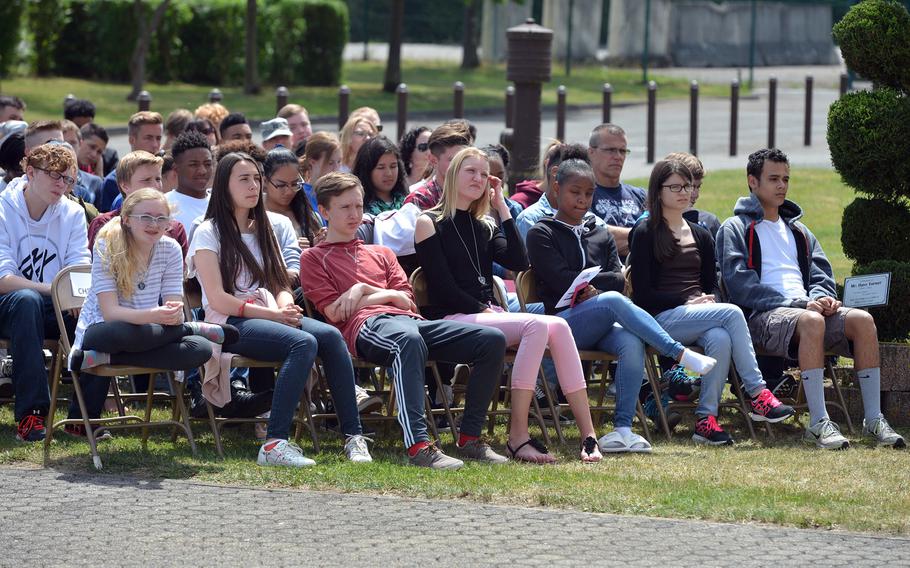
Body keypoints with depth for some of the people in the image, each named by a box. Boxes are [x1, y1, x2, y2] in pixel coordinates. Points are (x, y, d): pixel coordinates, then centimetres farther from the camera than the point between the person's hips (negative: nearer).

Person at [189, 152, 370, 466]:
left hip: (271, 316, 6)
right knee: (304, 343, -34)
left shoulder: (261, 229, 23)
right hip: (230, 323, -6)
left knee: (330, 335, -25)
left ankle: (353, 437, -30)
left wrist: (285, 307, -7)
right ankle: (275, 444, -39)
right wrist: (273, 314, -15)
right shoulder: (209, 233, 2)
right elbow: (218, 299, -8)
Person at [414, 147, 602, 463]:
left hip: (488, 315, 6)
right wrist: (482, 309, -11)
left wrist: (502, 208, 8)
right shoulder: (429, 224, 3)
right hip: (452, 321, -6)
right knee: (537, 325, -30)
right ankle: (518, 438, -34)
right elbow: (443, 286, -6)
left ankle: (588, 435, -29)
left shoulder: (484, 228, 22)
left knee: (557, 327, -23)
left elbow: (519, 262, 5)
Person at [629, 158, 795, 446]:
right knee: (732, 313, -31)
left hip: (698, 315, 5)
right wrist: (687, 302, -11)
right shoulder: (646, 233, 4)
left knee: (720, 338, -34)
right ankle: (757, 394, -33)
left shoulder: (701, 236, 23)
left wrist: (707, 301, -2)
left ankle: (706, 419, -36)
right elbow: (642, 293, -3)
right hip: (662, 319, -5)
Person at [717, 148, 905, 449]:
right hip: (762, 316, -6)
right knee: (811, 321, -39)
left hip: (806, 309, 6)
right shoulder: (735, 229, 8)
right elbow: (740, 285, -6)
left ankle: (873, 418, -26)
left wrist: (822, 298, -5)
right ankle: (818, 422, -42)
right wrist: (800, 304, -14)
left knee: (862, 319, -23)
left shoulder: (798, 231, 30)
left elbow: (821, 275, 22)